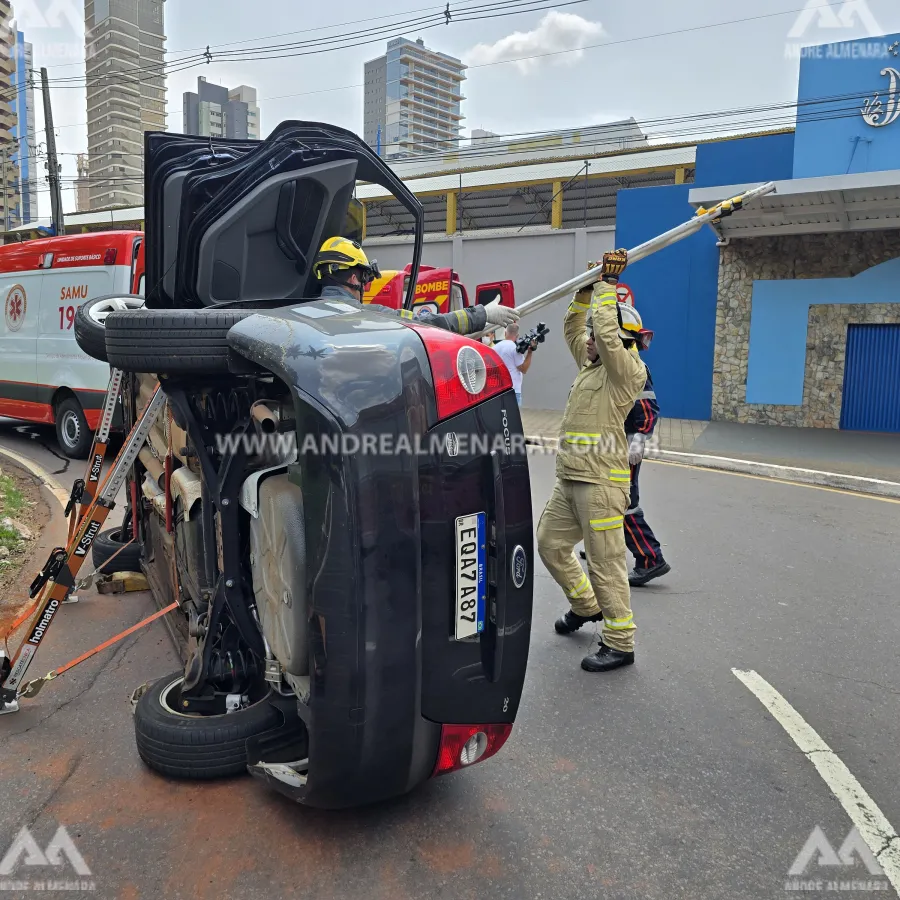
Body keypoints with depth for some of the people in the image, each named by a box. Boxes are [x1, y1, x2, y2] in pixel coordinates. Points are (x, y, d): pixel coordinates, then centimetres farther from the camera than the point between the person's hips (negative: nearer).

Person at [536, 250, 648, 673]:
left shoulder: (628, 370, -9)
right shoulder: (591, 364, 15)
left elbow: (606, 332, -23)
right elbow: (573, 327, 25)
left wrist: (609, 283, -13)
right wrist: (587, 289, 13)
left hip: (600, 482, -9)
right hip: (569, 479, 10)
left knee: (606, 563, -4)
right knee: (550, 543, 18)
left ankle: (619, 643, 8)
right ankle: (586, 606, 38)